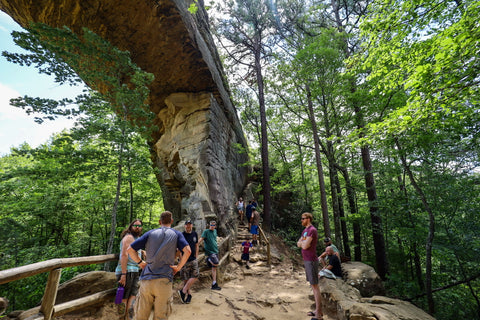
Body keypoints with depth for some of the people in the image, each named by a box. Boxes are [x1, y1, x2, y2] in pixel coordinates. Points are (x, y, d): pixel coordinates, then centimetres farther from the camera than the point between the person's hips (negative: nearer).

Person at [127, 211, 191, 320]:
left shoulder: (150, 233, 9)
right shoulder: (176, 234, 4)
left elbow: (130, 249, 5)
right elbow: (187, 251, -13)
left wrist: (140, 262, 14)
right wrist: (178, 267, -1)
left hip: (146, 279, 2)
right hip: (164, 280, -2)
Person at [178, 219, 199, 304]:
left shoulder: (195, 234, 5)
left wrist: (196, 257, 9)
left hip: (193, 259, 5)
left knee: (195, 276, -1)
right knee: (186, 278, 4)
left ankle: (183, 291, 11)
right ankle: (188, 293, 20)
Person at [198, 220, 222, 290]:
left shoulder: (215, 231, 11)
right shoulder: (206, 231, -9)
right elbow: (201, 239, -17)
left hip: (215, 251, 7)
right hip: (210, 252, -7)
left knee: (214, 268, 9)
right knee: (216, 263, -22)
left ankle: (214, 284, 15)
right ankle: (208, 259, 7)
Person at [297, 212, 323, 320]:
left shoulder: (312, 230, -18)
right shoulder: (305, 230, 13)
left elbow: (305, 246, -24)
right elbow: (298, 244, 9)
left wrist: (302, 242, -3)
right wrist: (304, 242, -10)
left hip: (311, 261, -9)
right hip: (307, 261, 9)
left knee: (314, 285, -3)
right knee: (313, 285, 15)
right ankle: (318, 310, 25)